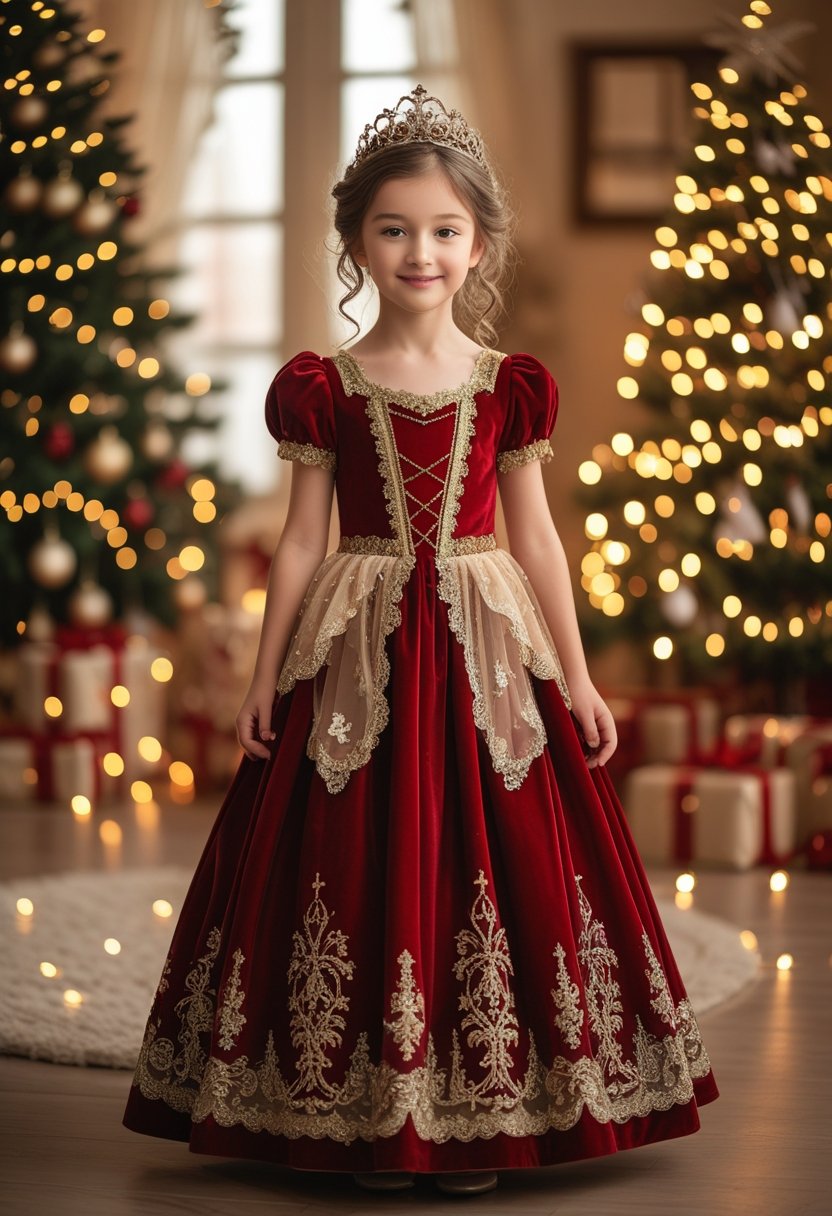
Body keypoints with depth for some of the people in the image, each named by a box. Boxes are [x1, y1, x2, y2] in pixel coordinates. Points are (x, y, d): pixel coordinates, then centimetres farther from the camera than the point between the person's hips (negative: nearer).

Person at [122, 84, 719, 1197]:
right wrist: (266, 676, 2)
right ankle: (371, 1119, 12)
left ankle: (480, 1119, 13)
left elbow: (534, 534, 7)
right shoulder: (322, 388, 0)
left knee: (489, 856, 0)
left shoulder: (510, 387, 3)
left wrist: (577, 678, 6)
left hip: (484, 651, 1)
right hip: (359, 658, -1)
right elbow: (302, 540, 4)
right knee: (362, 872, 1)